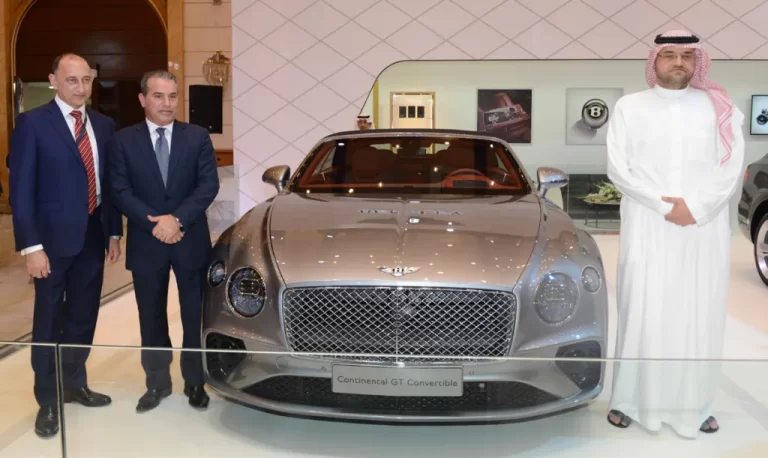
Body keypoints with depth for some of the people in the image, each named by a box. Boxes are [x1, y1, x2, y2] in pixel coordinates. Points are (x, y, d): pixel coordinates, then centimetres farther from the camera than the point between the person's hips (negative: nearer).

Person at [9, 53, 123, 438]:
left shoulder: (104, 125, 8)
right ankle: (47, 400, 21)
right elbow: (21, 189, -11)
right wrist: (31, 246, -16)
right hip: (53, 238, -5)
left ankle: (75, 384, 33)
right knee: (49, 321, 7)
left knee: (83, 318, 15)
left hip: (93, 236, 5)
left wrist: (114, 232, 8)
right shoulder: (32, 122, -8)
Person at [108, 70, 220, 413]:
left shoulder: (198, 137, 1)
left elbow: (209, 185, -7)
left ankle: (195, 382, 24)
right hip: (146, 244, 0)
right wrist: (154, 223, -17)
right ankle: (157, 383, 27)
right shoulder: (124, 140, 1)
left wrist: (177, 219, -19)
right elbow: (120, 191, -6)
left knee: (195, 317, 8)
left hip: (191, 242, 0)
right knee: (152, 319, 11)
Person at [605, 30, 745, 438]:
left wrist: (696, 207, -13)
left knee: (700, 318, 4)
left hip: (705, 229, 1)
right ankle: (628, 400, 10)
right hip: (647, 228, -1)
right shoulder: (629, 107, 6)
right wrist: (664, 206, -11)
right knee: (641, 315, 0)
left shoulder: (717, 106, 9)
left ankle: (695, 406, 14)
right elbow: (618, 168, -2)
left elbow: (731, 165, 1)